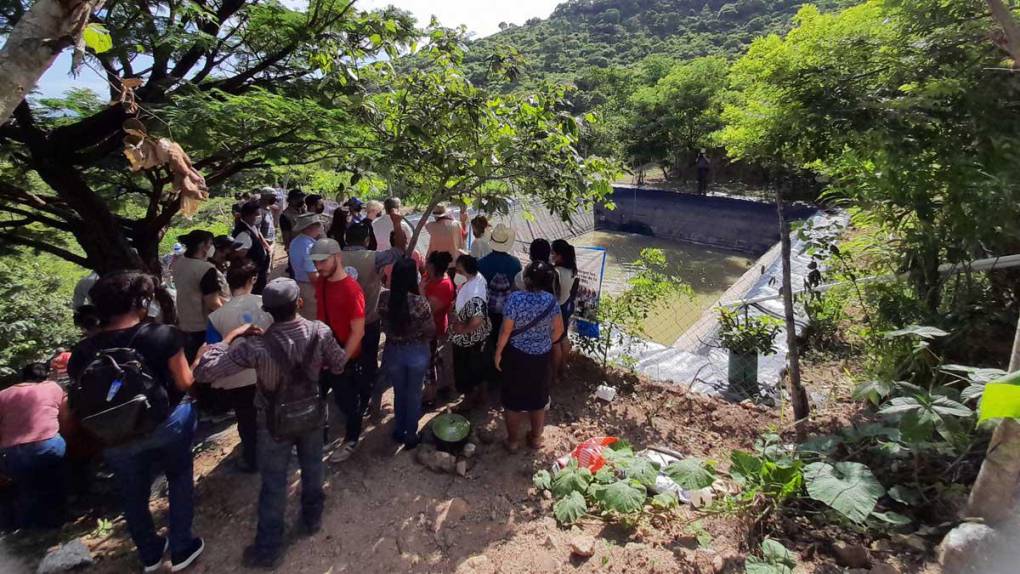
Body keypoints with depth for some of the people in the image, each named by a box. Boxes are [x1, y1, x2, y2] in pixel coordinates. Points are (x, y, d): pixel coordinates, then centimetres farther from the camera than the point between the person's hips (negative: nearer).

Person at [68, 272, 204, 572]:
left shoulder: (83, 351, -13)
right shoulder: (163, 334, -21)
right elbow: (185, 382, -15)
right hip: (168, 423, -2)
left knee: (132, 495, 23)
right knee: (180, 478, 23)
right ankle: (181, 549, 30)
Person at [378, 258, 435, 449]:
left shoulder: (384, 298, -16)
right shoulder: (420, 302, -24)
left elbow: (384, 325, 0)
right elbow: (431, 331, -13)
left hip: (393, 352, 2)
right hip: (417, 352, -2)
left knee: (399, 393, 24)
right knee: (414, 394, 18)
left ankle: (399, 431, 40)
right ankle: (410, 435, 31)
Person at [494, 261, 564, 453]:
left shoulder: (516, 298, -21)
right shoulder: (551, 300, -9)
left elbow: (506, 330, -17)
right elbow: (558, 330, -1)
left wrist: (498, 352, -3)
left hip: (516, 356, -3)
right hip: (542, 356, 3)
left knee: (513, 398, 15)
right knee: (539, 398, 20)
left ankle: (513, 440, 28)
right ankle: (536, 438, 35)